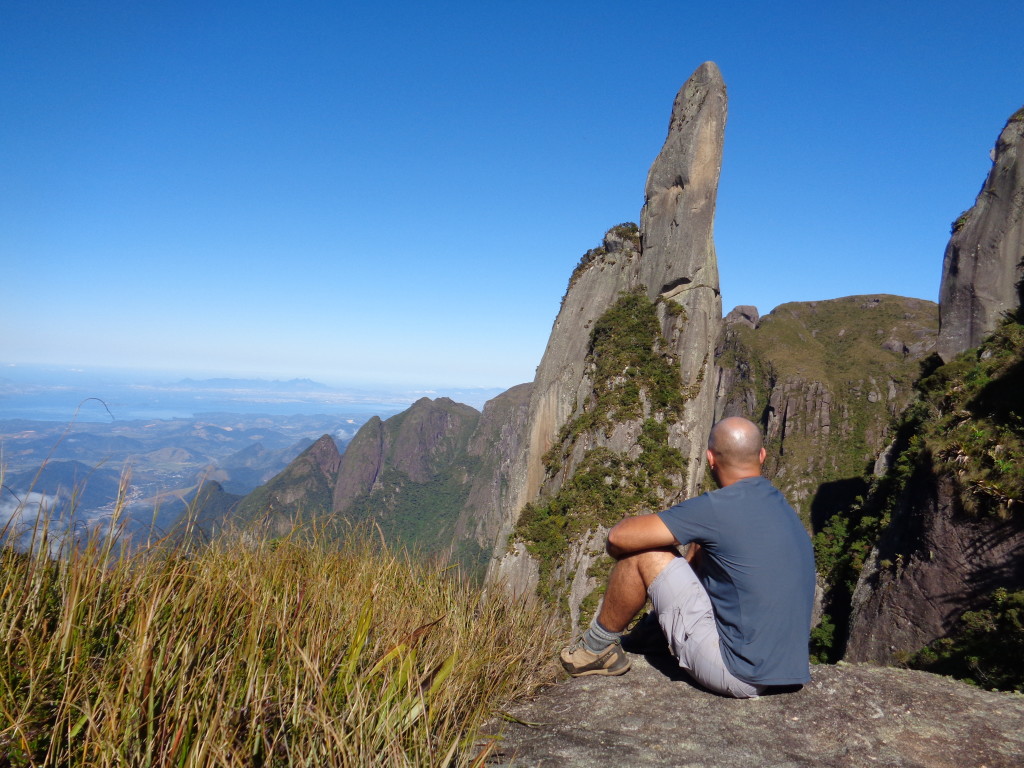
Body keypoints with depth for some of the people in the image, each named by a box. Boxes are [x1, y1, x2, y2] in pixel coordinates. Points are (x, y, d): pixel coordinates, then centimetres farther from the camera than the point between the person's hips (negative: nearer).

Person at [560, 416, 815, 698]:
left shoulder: (718, 508, -19)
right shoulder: (782, 506, 7)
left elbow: (620, 537, -17)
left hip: (735, 673, -8)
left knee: (643, 553, -6)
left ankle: (599, 648, 15)